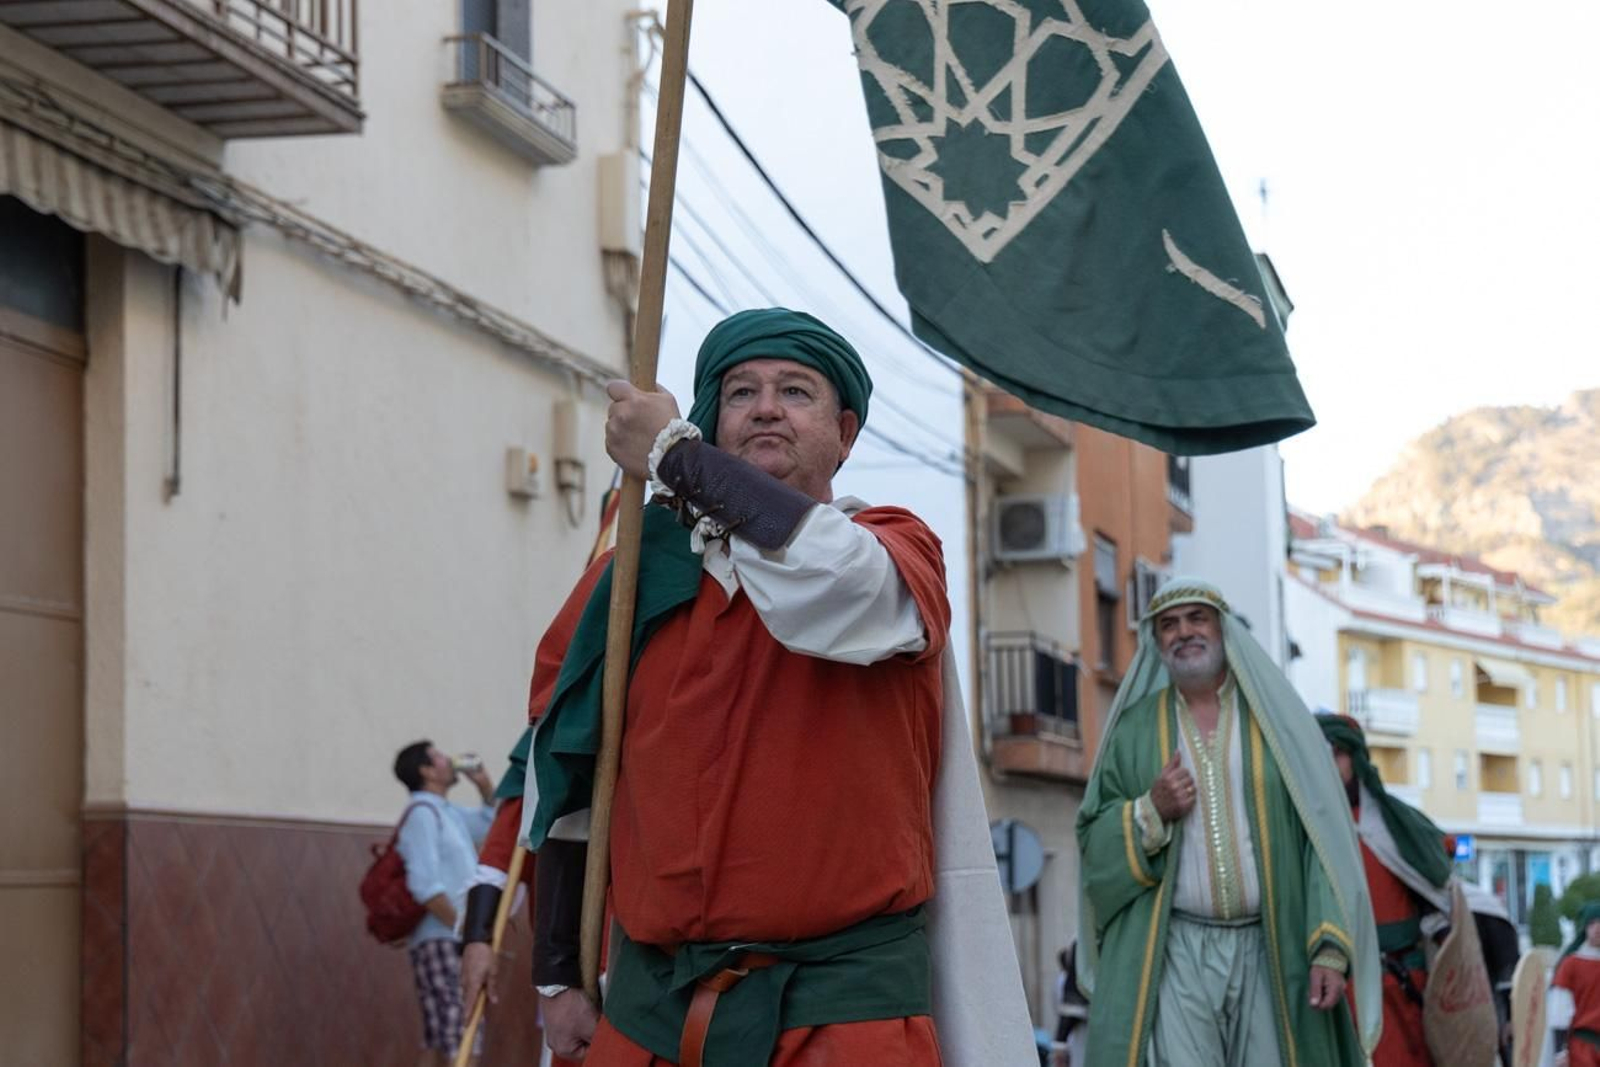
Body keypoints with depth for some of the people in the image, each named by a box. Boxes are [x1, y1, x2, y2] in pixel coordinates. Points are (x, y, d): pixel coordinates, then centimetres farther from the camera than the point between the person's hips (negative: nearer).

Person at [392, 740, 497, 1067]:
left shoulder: (449, 813, 18)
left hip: (455, 940, 10)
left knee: (439, 1039, 8)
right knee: (453, 1038, -17)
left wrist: (484, 786, 17)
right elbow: (424, 885, -19)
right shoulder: (422, 813, -10)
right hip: (439, 940, -10)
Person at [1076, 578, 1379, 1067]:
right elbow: (1093, 839, 10)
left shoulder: (1276, 716, 6)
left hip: (1272, 952, 0)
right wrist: (1151, 812, -10)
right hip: (1175, 954, 0)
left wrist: (1330, 947, -9)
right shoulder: (1135, 728, 11)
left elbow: (1323, 833, 0)